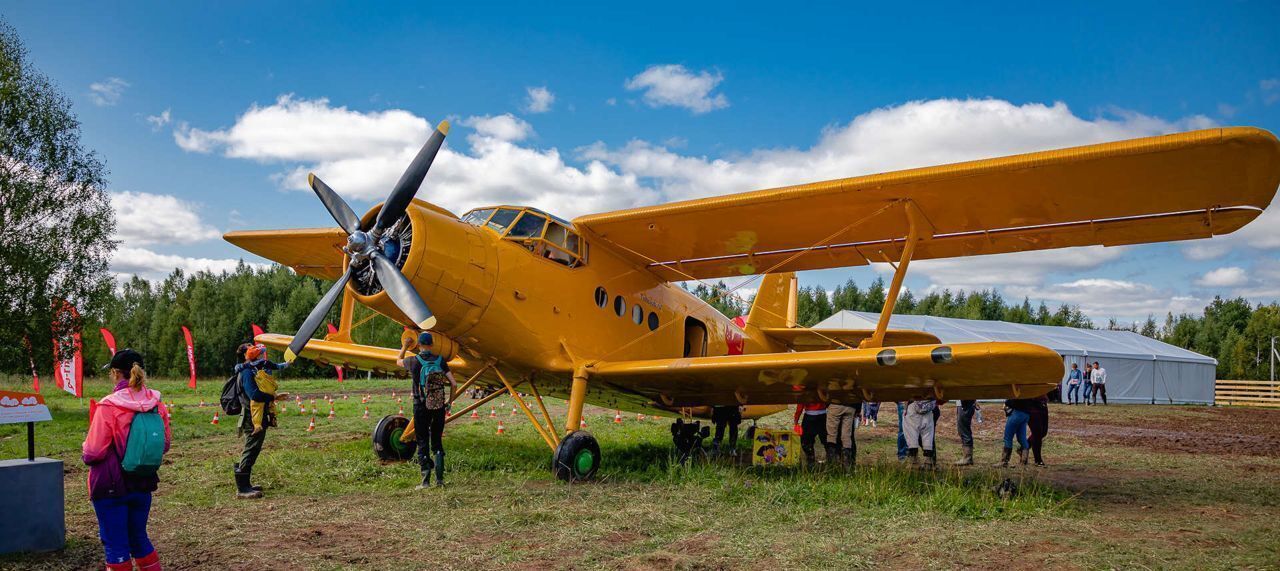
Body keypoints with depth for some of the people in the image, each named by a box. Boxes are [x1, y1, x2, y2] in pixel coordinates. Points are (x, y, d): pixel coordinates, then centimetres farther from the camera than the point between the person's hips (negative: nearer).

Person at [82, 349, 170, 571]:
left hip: (111, 487, -5)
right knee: (139, 537, 21)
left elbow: (93, 452, -16)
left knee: (115, 544, 7)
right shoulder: (156, 404, -3)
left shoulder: (109, 406, -18)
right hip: (143, 485, 5)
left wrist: (86, 453, 5)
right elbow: (165, 444, 6)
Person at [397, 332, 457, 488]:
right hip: (439, 407, 2)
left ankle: (426, 480, 2)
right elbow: (454, 384, -4)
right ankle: (439, 478, 6)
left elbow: (398, 361, 19)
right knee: (437, 442, 13)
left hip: (421, 407, -2)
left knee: (422, 442, 6)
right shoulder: (440, 360, 0)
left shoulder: (414, 361, -5)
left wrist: (405, 347, 34)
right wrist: (449, 401, 11)